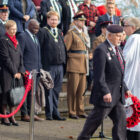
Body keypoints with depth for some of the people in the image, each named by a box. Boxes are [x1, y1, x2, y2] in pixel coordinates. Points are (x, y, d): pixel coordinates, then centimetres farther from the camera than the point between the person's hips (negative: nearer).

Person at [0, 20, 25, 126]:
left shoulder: (16, 41, 17)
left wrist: (20, 71, 2)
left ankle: (12, 117, 9)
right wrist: (14, 72, -11)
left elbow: (20, 57, 15)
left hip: (16, 73, 6)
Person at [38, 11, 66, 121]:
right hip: (48, 66, -5)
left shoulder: (60, 32, 17)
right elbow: (39, 49, -7)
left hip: (60, 65, 5)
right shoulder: (43, 32, -2)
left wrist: (64, 63, 11)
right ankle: (49, 113, 4)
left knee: (57, 90, 9)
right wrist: (40, 65, -12)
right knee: (49, 90, -2)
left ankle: (55, 113, 15)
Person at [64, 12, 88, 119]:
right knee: (73, 90, -4)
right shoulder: (71, 33, -7)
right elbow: (65, 49, -10)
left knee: (81, 90, 9)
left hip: (83, 66, 7)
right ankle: (72, 112, 1)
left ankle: (80, 111, 15)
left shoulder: (83, 34, 18)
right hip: (74, 66, -7)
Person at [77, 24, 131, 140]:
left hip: (118, 95, 9)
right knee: (96, 119, 2)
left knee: (121, 121, 4)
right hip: (106, 95, -9)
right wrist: (105, 92, -26)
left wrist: (125, 89, 19)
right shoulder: (101, 50, -15)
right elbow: (99, 75, -21)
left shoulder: (116, 50, 15)